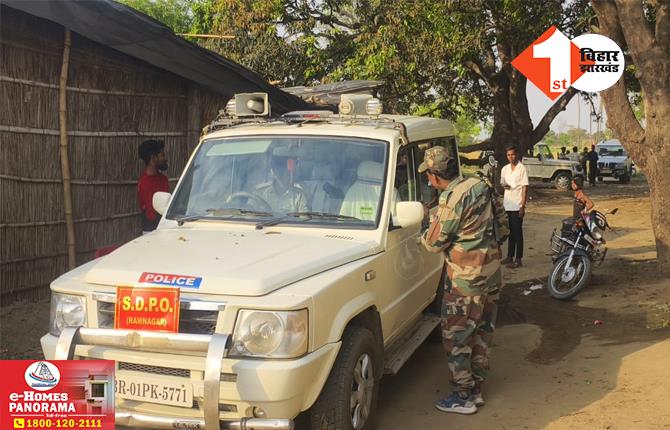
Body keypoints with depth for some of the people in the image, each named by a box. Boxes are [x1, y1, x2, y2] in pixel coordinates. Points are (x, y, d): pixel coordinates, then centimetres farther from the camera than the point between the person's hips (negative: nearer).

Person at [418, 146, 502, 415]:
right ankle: (476, 389, 27)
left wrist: (427, 232, 8)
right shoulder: (478, 186, 4)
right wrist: (439, 214, 18)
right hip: (491, 269, 9)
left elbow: (435, 243, -15)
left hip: (466, 276, -9)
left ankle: (463, 397, 10)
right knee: (482, 332, 16)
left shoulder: (452, 199, -21)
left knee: (456, 336, 3)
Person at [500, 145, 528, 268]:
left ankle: (518, 259, 3)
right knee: (509, 231, 13)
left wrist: (523, 206, -15)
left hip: (517, 206, -6)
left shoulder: (522, 168, -8)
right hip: (507, 205, 6)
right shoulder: (505, 169, 10)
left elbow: (525, 188, -10)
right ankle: (510, 256, 22)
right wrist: (504, 185, -3)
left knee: (517, 232, -1)